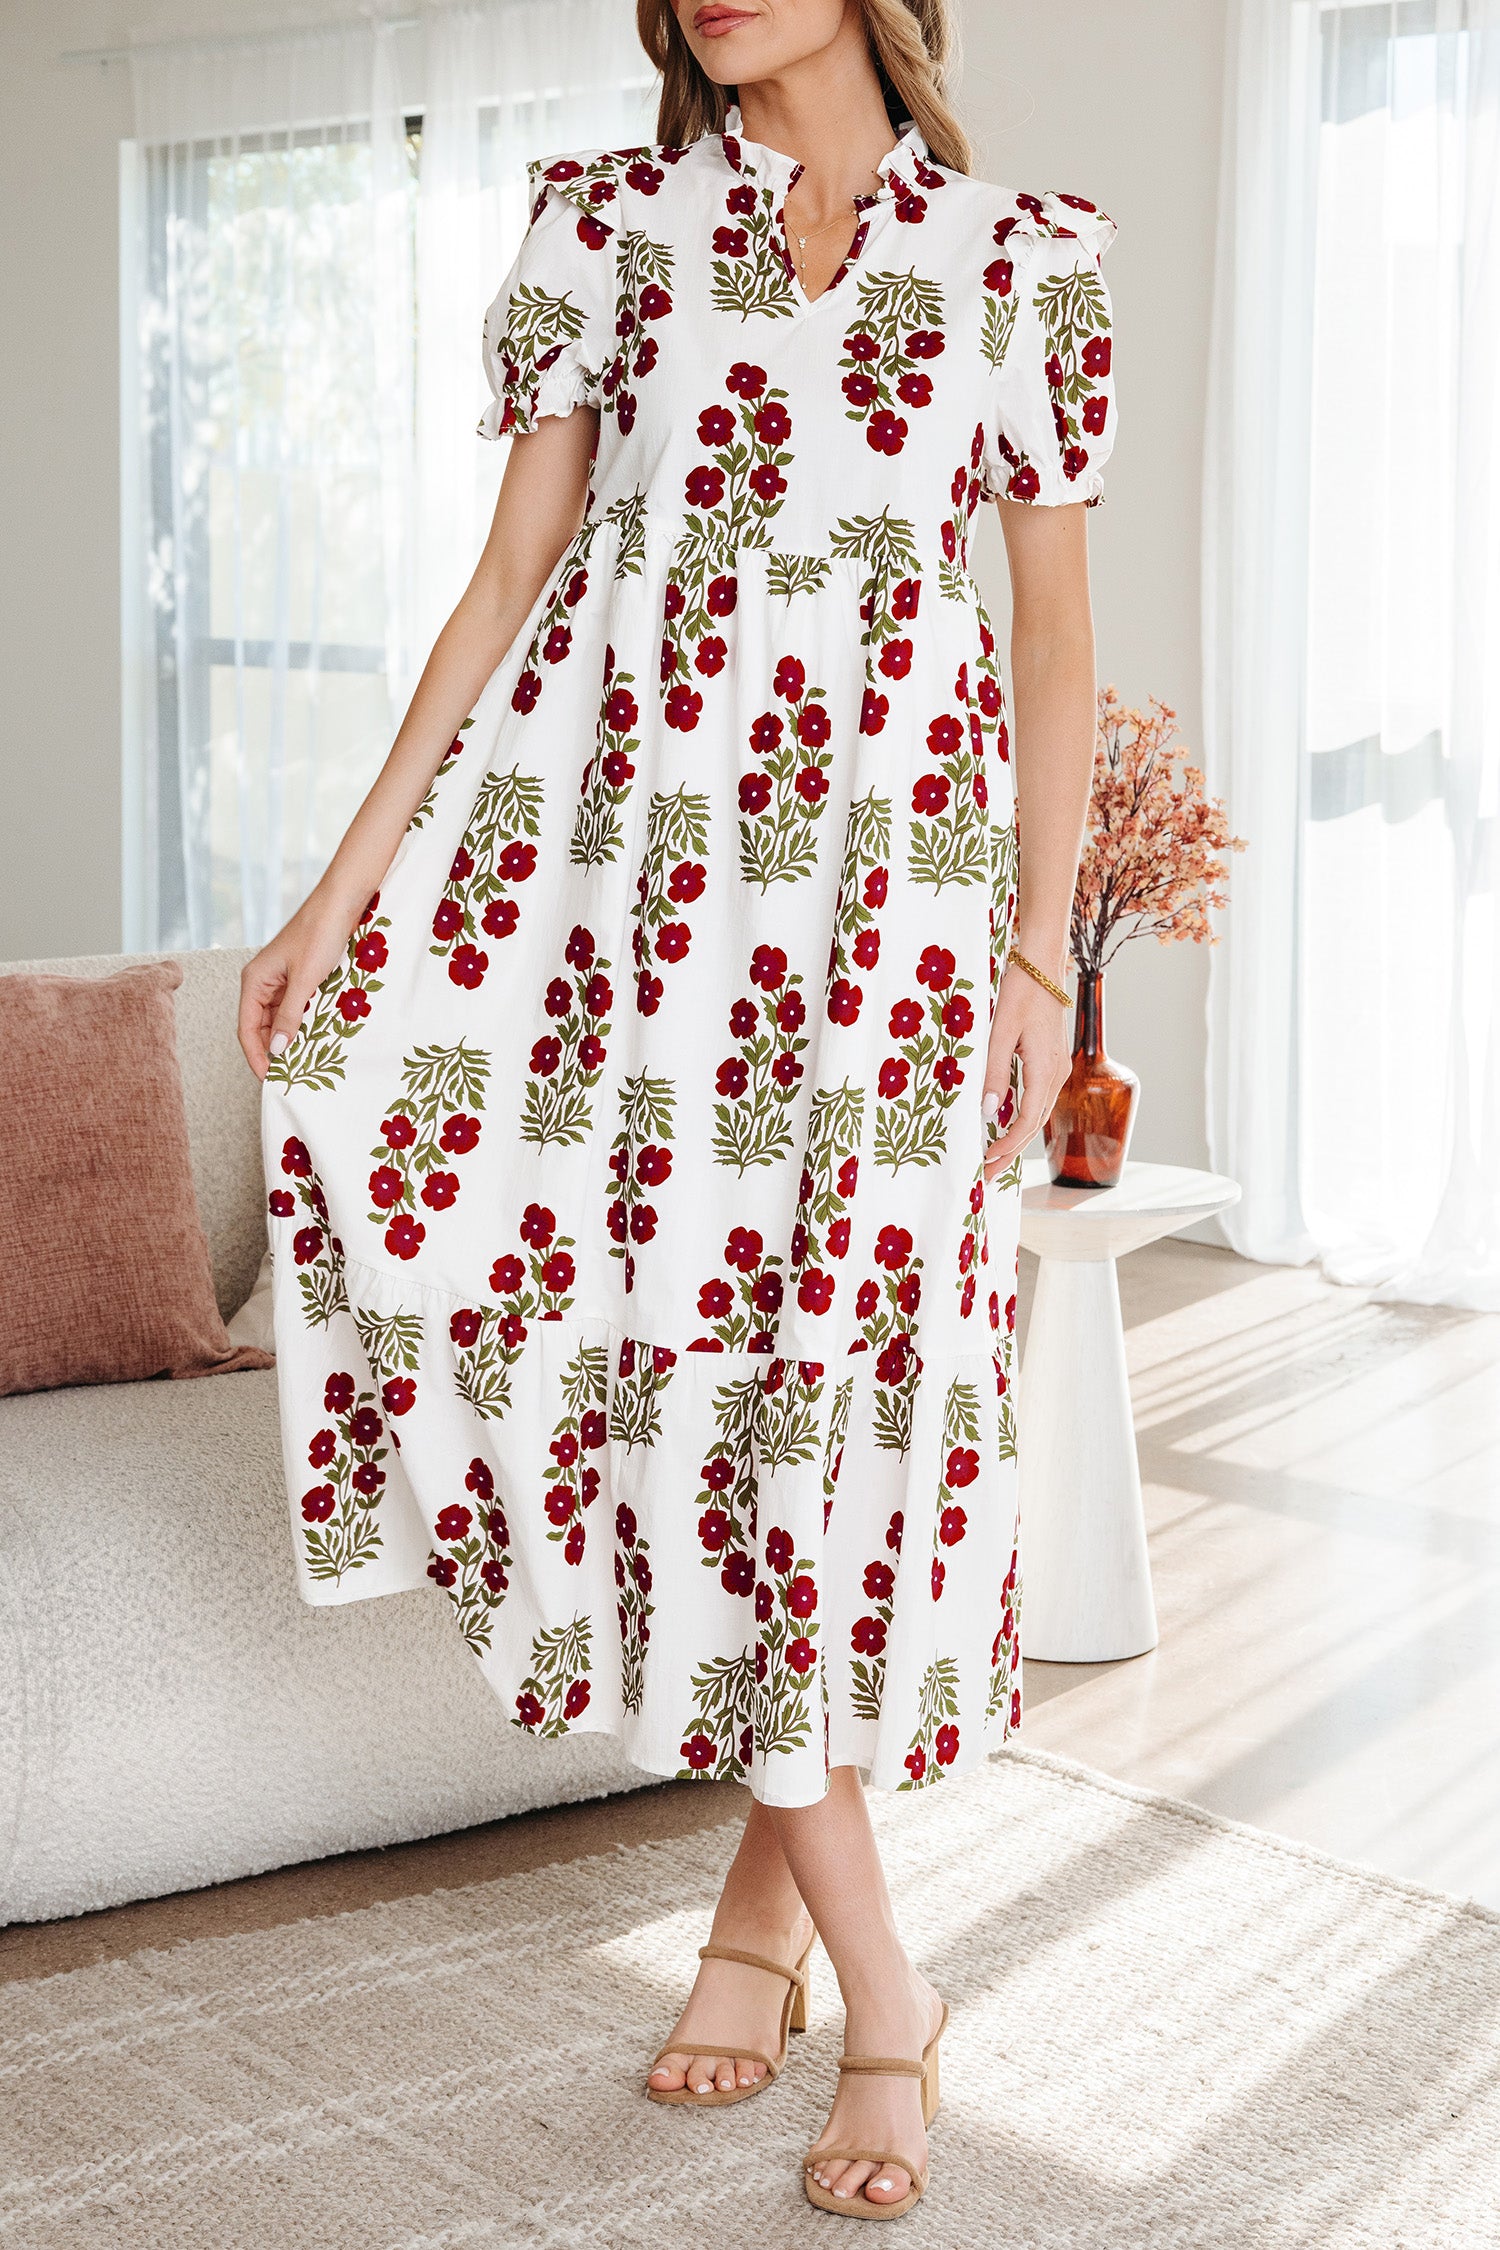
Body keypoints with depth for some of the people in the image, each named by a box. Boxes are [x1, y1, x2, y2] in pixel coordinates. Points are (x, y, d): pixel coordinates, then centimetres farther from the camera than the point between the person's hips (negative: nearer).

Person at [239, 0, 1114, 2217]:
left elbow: (1056, 637, 8)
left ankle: (768, 1891, 16)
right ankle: (878, 1982, 2)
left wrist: (1044, 951, 1)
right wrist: (351, 870, -1)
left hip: (881, 861, 0)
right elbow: (513, 575, 7)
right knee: (675, 1348, -7)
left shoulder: (1022, 258, 6)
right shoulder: (606, 217, 8)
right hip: (618, 836, 1)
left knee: (846, 1352, -3)